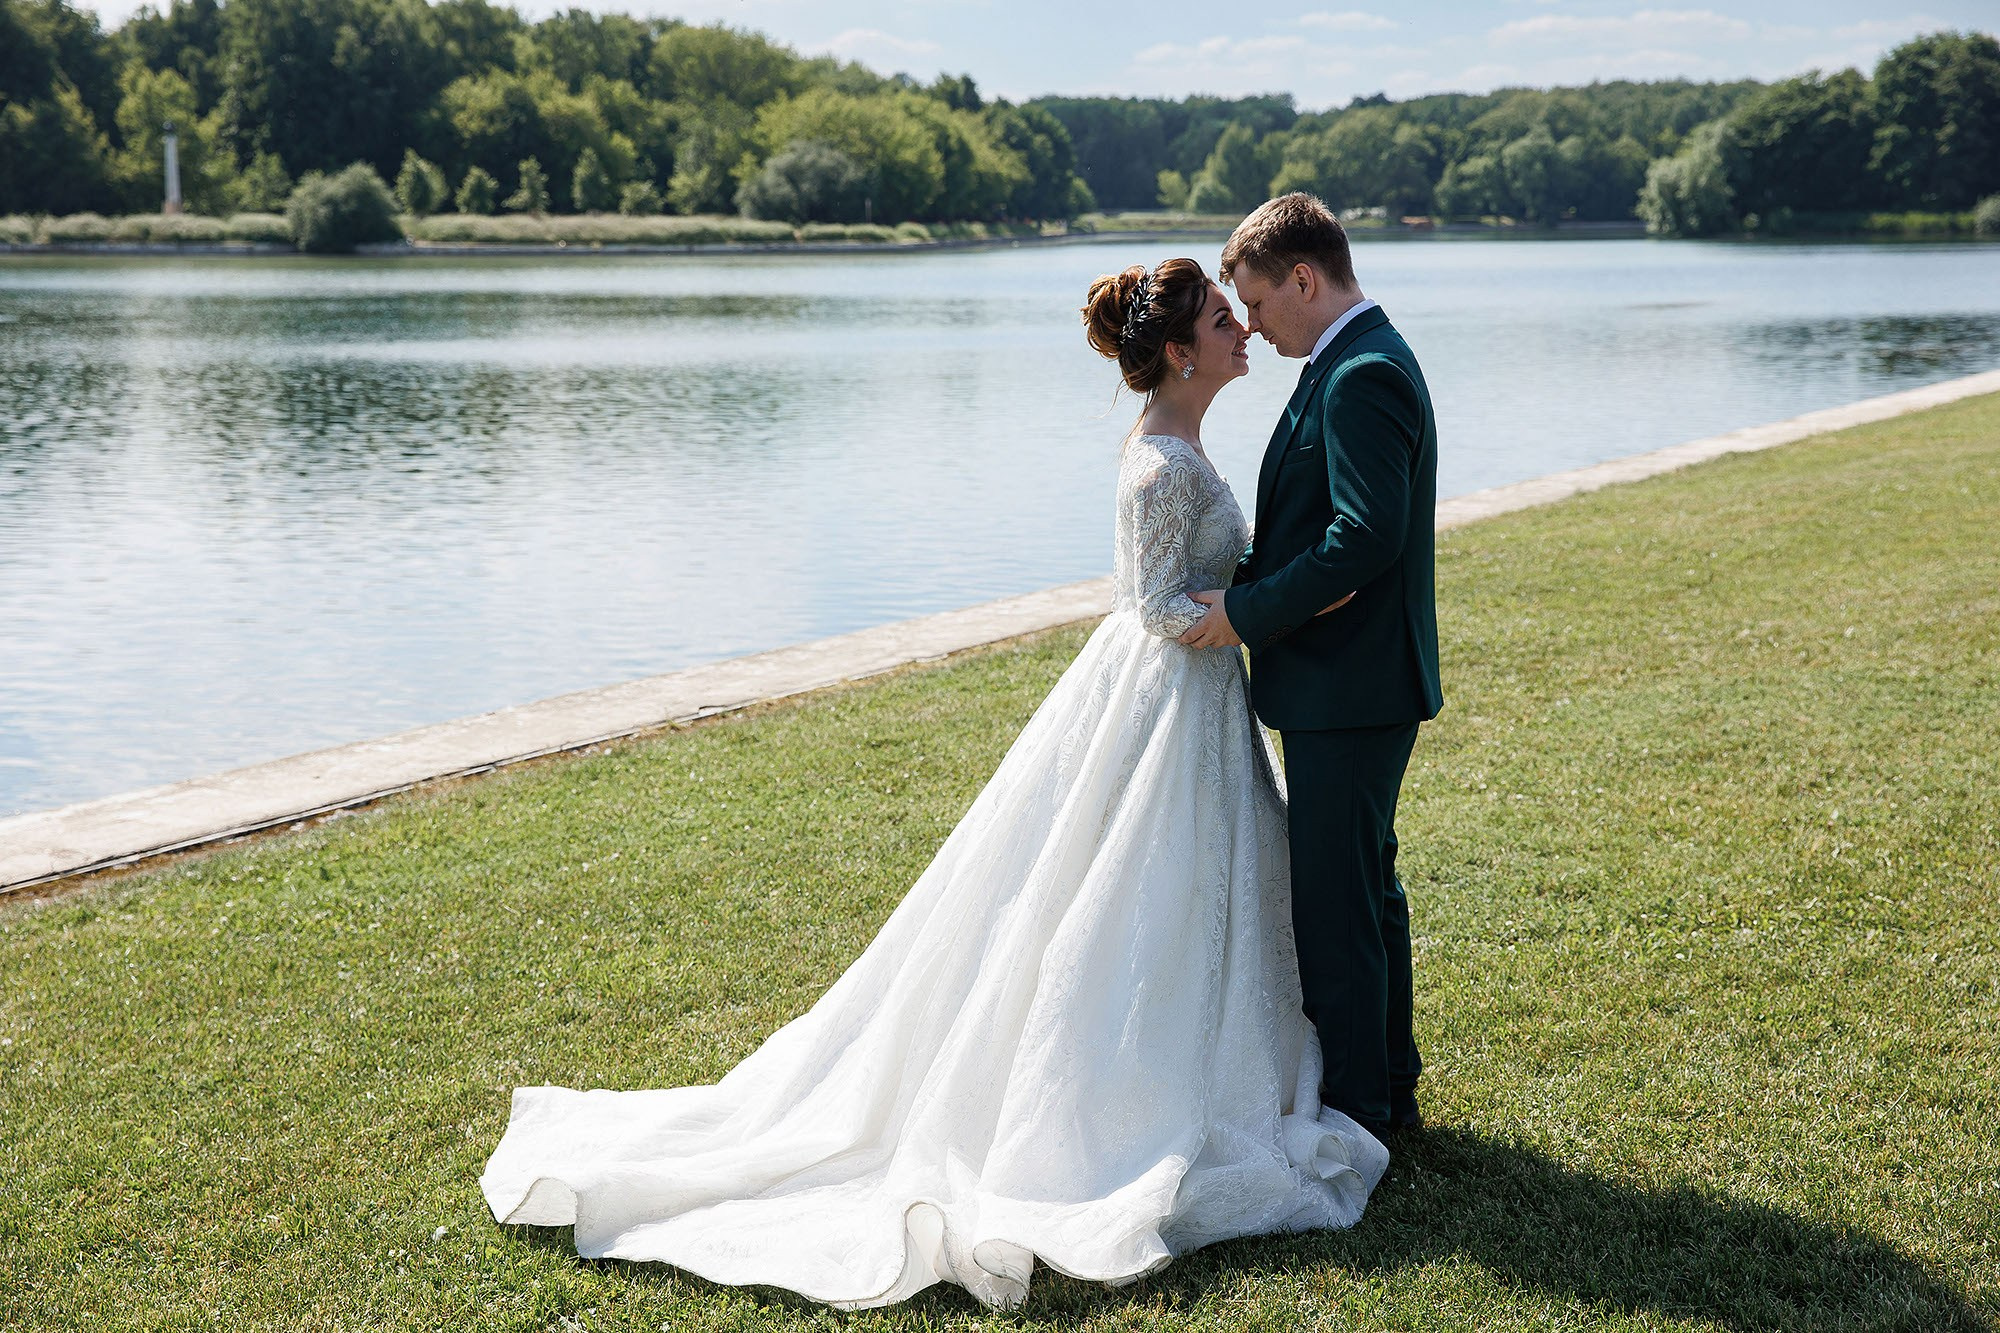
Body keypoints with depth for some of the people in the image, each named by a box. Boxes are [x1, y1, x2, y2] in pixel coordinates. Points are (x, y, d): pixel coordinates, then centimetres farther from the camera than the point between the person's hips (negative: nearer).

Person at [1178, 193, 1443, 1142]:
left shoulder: (1362, 376, -18)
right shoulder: (1360, 362, 15)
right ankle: (1388, 1084, 31)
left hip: (1348, 689, -11)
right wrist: (1238, 581, 7)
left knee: (1332, 903, -2)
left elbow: (1367, 538, -27)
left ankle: (1353, 1109, 8)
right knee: (1365, 891, 19)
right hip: (1351, 682, 11)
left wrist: (1248, 611, -19)